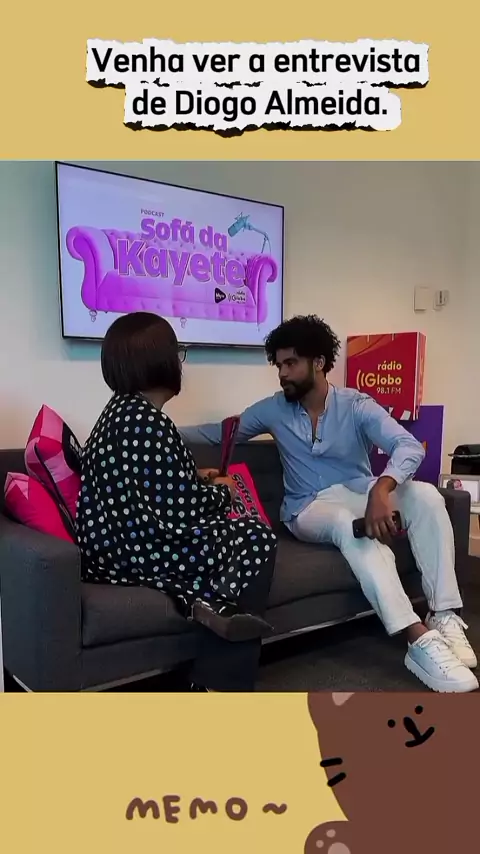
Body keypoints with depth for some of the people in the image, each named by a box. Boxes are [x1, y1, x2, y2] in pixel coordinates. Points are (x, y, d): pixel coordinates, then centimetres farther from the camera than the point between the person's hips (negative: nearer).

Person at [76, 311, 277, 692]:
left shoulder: (122, 409, 9)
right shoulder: (149, 422, -21)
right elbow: (177, 514, -22)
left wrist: (197, 479, 17)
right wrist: (221, 492, -4)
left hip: (118, 542, 9)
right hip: (135, 550, -9)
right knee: (256, 539, 0)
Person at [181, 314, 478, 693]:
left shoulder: (357, 406, -4)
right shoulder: (274, 409, 5)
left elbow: (410, 446, -18)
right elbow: (218, 432, 15)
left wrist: (381, 489, -40)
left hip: (362, 496, 1)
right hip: (311, 510, -1)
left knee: (425, 495, -29)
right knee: (349, 522, -38)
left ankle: (445, 617, -29)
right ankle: (419, 641, -45)